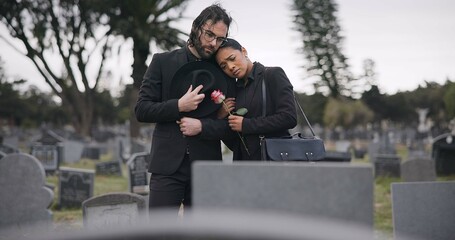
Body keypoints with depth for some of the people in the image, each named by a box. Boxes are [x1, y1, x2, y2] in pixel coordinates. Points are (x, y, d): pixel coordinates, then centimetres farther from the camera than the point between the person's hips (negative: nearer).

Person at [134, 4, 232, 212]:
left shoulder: (223, 70, 9)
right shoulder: (163, 62, 6)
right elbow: (141, 110, 1)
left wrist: (202, 125, -8)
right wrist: (179, 106, -13)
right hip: (168, 163, -2)